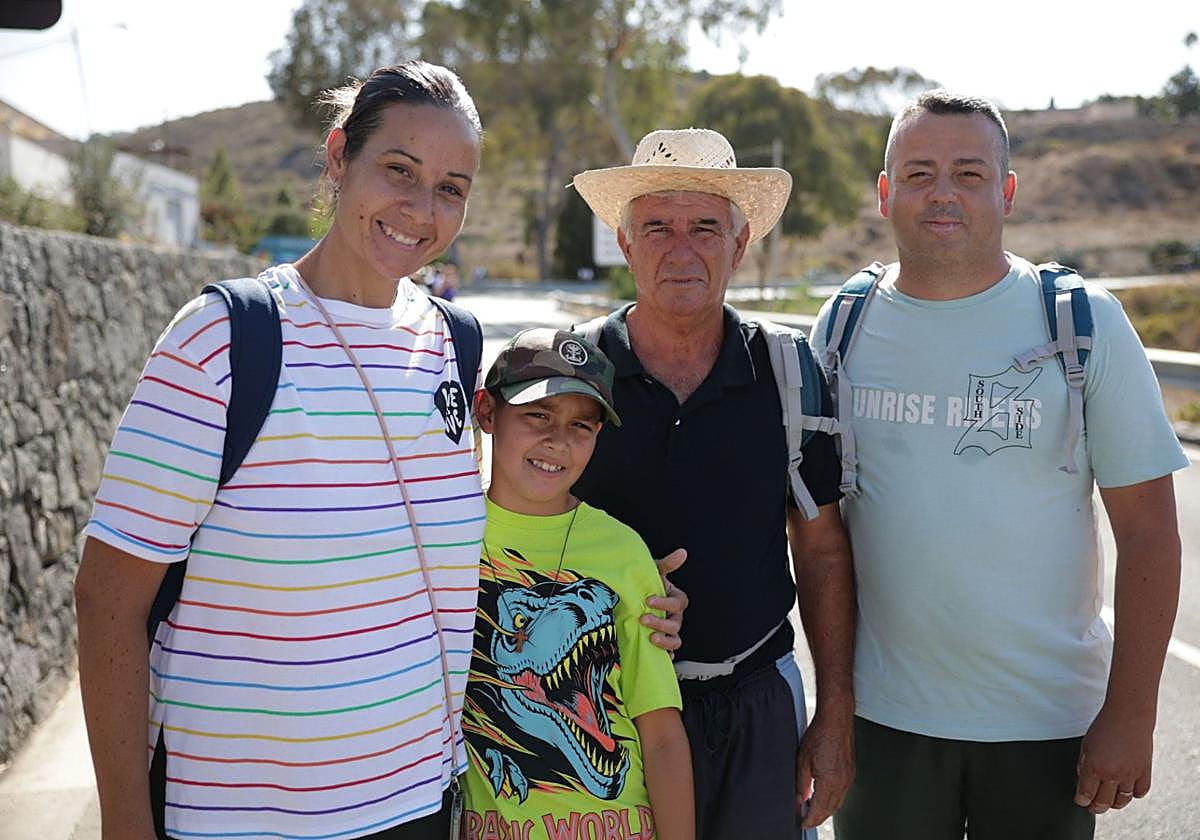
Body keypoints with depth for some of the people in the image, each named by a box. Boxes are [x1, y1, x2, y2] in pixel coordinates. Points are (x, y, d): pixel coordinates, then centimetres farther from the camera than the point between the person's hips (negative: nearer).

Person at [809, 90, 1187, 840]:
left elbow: (1148, 530, -6)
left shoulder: (1085, 321, -6)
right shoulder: (844, 325, 0)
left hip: (1048, 722, -1)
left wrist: (1131, 715, -9)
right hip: (882, 714, 2)